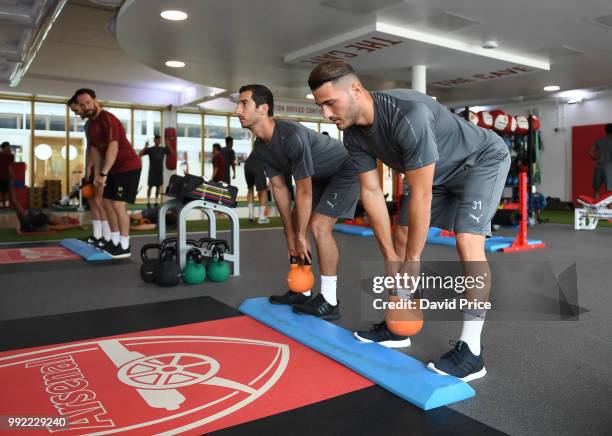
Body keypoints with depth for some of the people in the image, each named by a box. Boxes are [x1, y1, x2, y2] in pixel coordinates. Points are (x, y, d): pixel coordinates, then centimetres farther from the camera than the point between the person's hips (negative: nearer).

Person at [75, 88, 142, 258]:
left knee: (118, 205, -14)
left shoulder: (107, 119, -19)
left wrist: (103, 173, -29)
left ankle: (124, 247, -6)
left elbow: (113, 148, -28)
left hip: (129, 167, -10)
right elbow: (95, 149, 14)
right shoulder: (90, 124, 11)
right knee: (107, 203, 12)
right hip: (114, 168, 10)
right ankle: (115, 242, 22)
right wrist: (97, 173, 7)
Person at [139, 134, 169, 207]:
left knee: (158, 186, 5)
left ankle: (156, 202, 13)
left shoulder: (163, 149, 6)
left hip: (160, 171, 3)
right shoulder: (150, 149, -3)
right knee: (150, 186, -1)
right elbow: (140, 154, -9)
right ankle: (148, 202, 6)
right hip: (152, 171, -3)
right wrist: (145, 147, -21)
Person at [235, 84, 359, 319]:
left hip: (346, 170, -9)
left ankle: (329, 301, -10)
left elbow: (304, 191, -28)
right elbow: (279, 187, 0)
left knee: (318, 225, -20)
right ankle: (301, 291, 14)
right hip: (320, 175, 9)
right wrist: (291, 234, 0)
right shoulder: (261, 145, -6)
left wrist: (301, 236, -19)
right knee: (295, 224, 4)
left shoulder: (292, 136, -34)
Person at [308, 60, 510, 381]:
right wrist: (390, 256, -9)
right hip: (439, 173, 8)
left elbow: (420, 195, -35)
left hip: (483, 162, -8)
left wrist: (412, 261, -26)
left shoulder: (408, 115, -39)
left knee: (467, 243, -23)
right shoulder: (354, 135, -13)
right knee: (403, 238, 4)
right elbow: (371, 191, -9)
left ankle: (470, 351, -13)